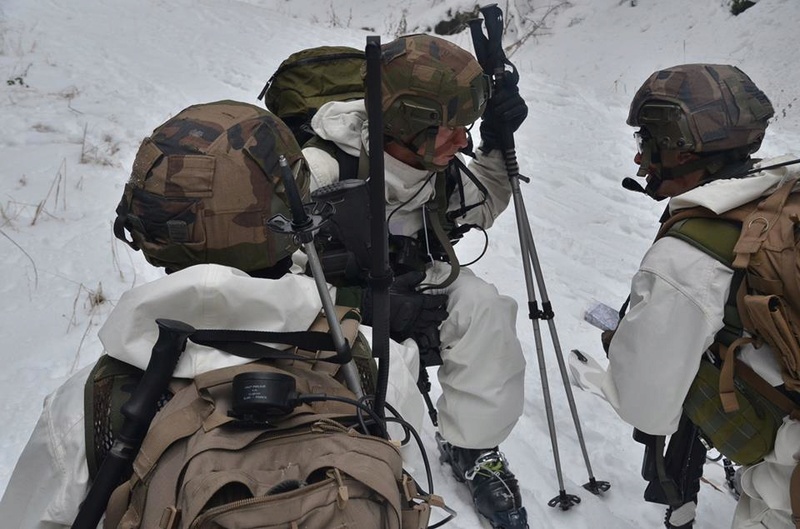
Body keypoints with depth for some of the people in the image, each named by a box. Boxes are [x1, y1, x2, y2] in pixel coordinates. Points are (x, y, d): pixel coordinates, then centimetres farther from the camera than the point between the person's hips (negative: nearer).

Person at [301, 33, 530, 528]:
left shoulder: (438, 167, -8)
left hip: (411, 288, 5)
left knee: (482, 306, -21)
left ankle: (473, 449, -6)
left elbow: (481, 209, 10)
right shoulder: (321, 170, -29)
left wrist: (497, 146, -9)